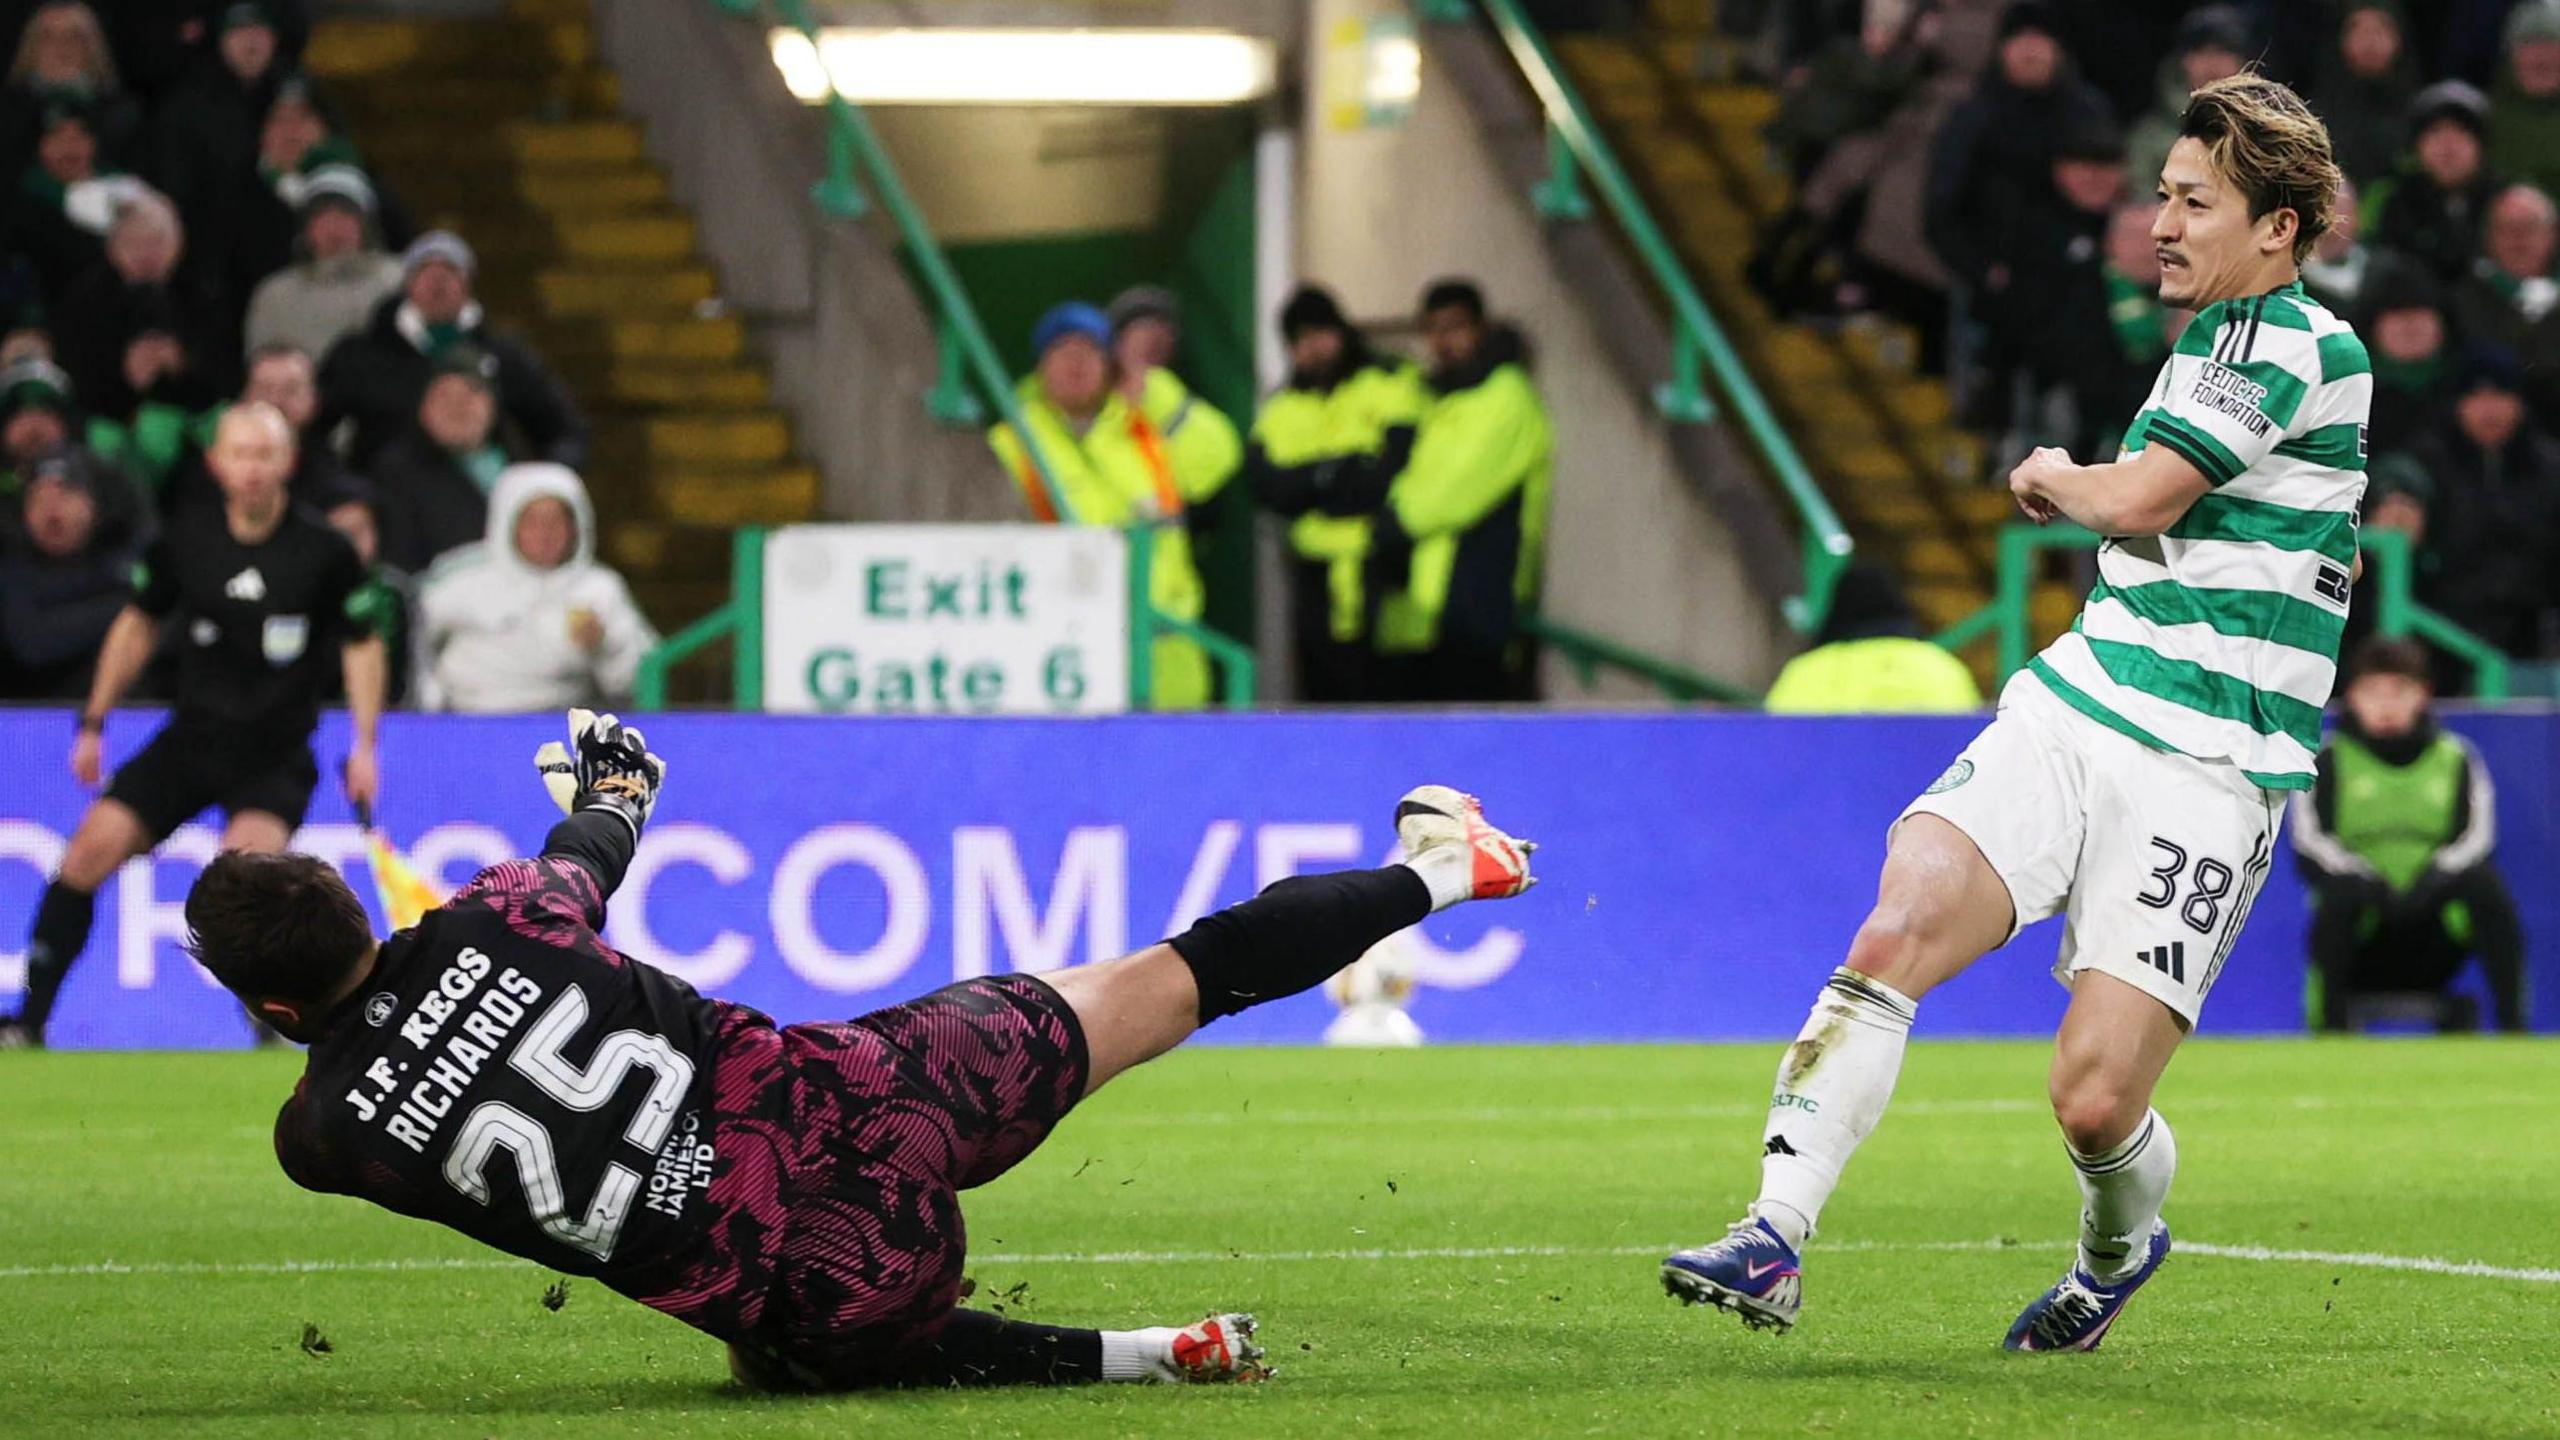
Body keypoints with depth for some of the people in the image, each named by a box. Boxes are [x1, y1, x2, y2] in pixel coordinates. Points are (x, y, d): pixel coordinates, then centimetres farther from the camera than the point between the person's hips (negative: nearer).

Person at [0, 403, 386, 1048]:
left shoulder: (323, 551, -8)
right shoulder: (184, 541, -1)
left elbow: (362, 644, 4)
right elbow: (138, 624, 15)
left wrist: (363, 745, -3)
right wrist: (94, 722, 13)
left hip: (277, 754, -3)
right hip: (191, 739, 3)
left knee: (250, 849, -31)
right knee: (96, 843, -15)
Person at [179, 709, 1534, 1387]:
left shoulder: (326, 1130, -6)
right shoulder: (486, 923, -2)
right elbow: (585, 858, 24)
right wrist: (607, 793, 48)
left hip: (793, 1290, -2)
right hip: (853, 1105, 3)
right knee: (1167, 983, 21)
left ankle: (1152, 1355, 13)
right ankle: (1433, 871, 32)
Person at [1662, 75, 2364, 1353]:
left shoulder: (2295, 341, -11)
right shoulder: (2217, 341, 19)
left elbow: (2141, 499, -17)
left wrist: (2056, 479, 2)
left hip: (2204, 774, -8)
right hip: (2070, 709, 8)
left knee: (2094, 1102, -11)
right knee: (1892, 937, -18)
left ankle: (2118, 1250, 24)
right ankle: (1772, 1244, -19)